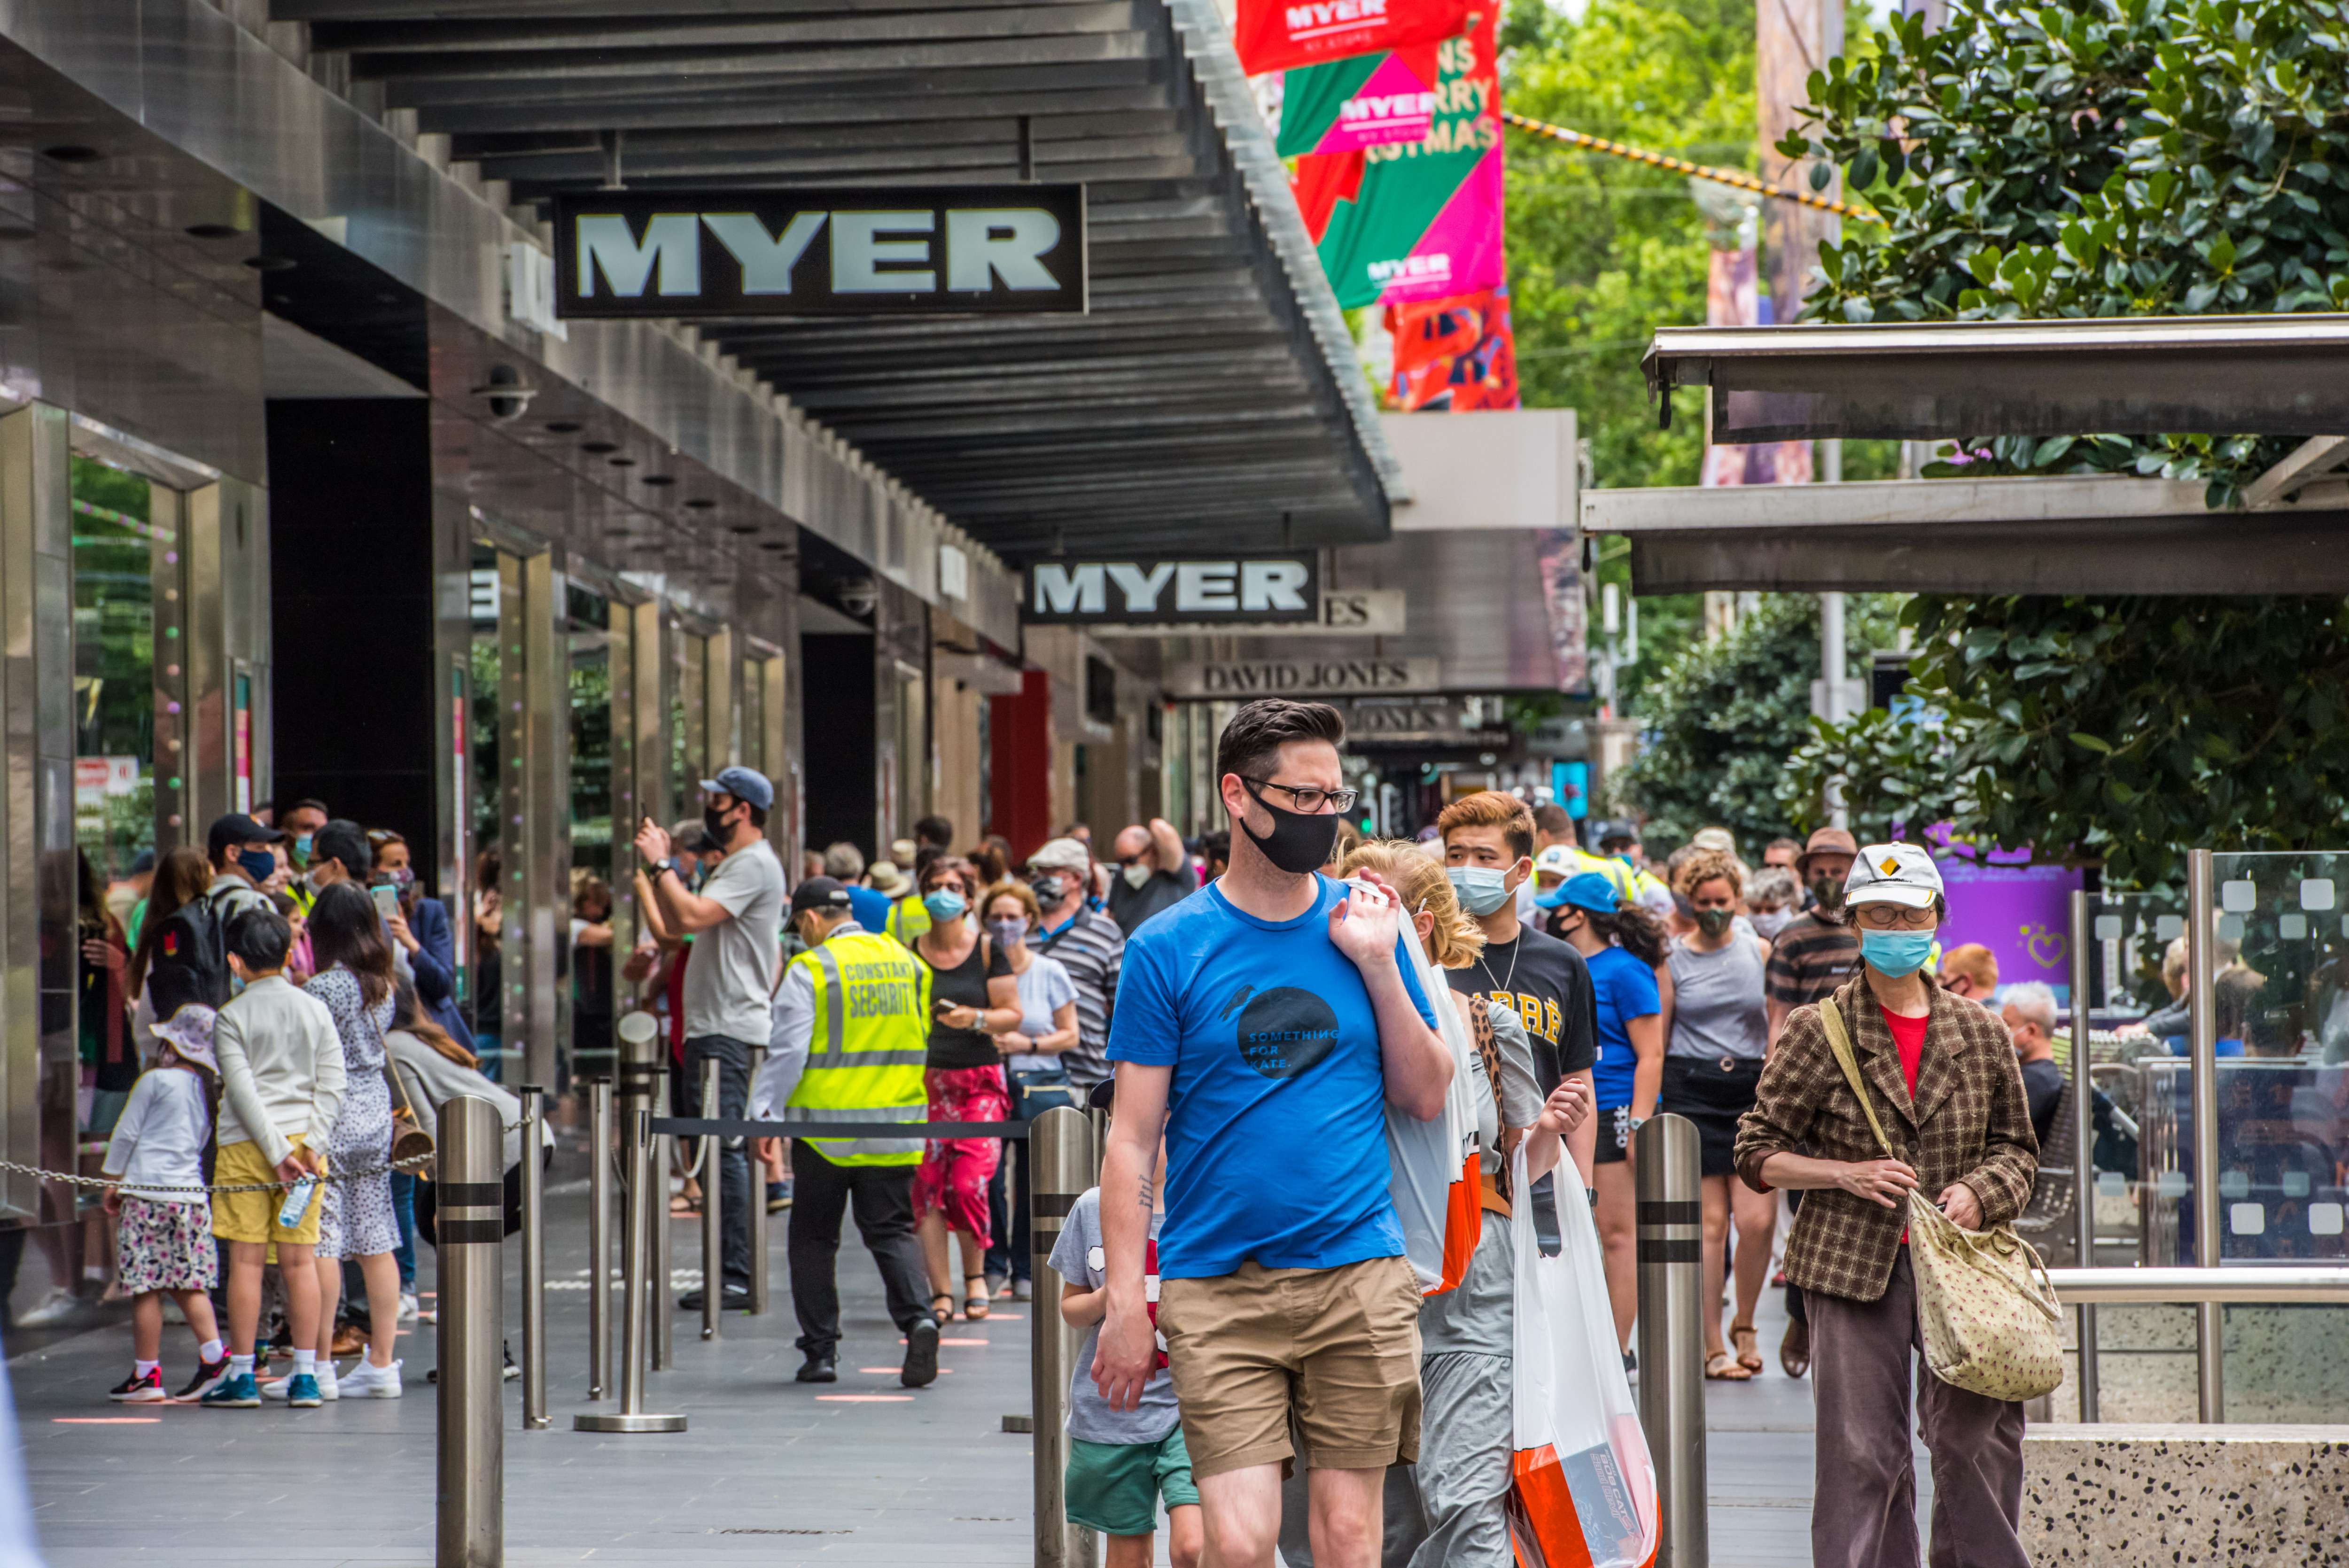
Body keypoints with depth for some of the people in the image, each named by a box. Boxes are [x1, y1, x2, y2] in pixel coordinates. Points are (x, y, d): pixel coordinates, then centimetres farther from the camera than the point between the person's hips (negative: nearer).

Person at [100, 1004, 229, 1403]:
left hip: (148, 1191, -6)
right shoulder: (207, 1091, 11)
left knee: (146, 1288, -2)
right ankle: (214, 1356, -1)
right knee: (188, 1284, 12)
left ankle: (146, 1376, 0)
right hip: (191, 1195, 6)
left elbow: (126, 1134, -3)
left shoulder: (156, 1081, -7)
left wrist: (113, 1181, 9)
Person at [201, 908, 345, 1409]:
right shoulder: (316, 1010, 6)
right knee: (300, 1261, 4)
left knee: (246, 1261, 1)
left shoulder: (232, 1018, -4)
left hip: (247, 1143, -3)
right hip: (303, 1136, 3)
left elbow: (244, 1091, -11)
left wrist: (277, 1153, -10)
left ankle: (242, 1377, 3)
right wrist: (311, 1146, -4)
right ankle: (305, 1377, 3)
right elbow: (332, 1087, 0)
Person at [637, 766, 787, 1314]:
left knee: (726, 1148, -14)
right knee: (719, 1150, 10)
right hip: (710, 1027, 11)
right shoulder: (730, 866, 23)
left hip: (732, 1031, -11)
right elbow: (675, 922, 24)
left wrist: (661, 864, -11)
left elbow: (693, 915, -22)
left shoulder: (755, 865, -11)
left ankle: (737, 1278, -16)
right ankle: (727, 1274, 13)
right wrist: (659, 867, 16)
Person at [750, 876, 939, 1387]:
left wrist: (766, 1115, -13)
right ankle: (917, 1318, -17)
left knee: (814, 1239, 9)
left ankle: (820, 1350, 9)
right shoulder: (907, 962, 8)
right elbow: (921, 1042, 14)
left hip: (826, 1125, -4)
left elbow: (788, 1052, -15)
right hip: (895, 1126, 4)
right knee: (892, 1231, 8)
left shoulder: (809, 972, -9)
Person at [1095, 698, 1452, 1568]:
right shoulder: (1166, 948, 0)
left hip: (1358, 1276, 2)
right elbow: (1132, 1139, 0)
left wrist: (1379, 964, -3)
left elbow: (1426, 1099, 9)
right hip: (1216, 1285, -2)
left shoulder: (1362, 921, 8)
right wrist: (1124, 1301, -7)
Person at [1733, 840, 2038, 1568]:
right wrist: (1847, 1173, -11)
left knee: (1980, 1439, -1)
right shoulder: (1818, 1031, 1)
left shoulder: (1978, 1031, 8)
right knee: (1862, 1452, -3)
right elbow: (1758, 1151, 3)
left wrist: (1978, 1192, -3)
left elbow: (2016, 1145, 17)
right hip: (1855, 1263, -2)